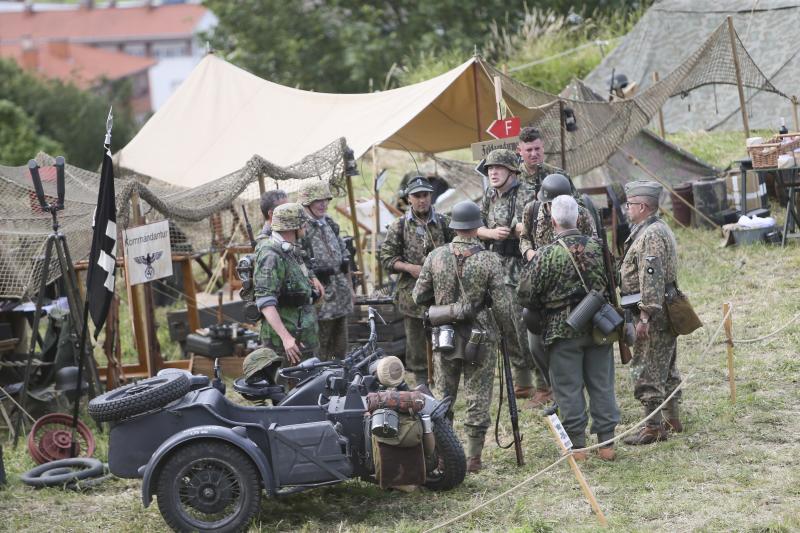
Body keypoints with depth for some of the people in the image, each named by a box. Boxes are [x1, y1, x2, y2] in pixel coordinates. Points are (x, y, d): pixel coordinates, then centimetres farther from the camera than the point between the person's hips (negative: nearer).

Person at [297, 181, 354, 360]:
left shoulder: (330, 224, 12)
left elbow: (344, 256, 21)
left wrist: (349, 287, 19)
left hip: (341, 299, 8)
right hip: (320, 302, -8)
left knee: (340, 349, 16)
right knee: (319, 353, -1)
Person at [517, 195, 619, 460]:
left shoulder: (546, 255, -14)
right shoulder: (598, 247, -2)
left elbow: (525, 294, -9)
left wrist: (545, 304, 10)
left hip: (563, 330, -4)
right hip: (599, 326, 4)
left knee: (569, 388, 4)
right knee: (602, 385, 11)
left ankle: (577, 445, 6)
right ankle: (606, 442, 14)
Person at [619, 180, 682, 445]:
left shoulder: (651, 235, -19)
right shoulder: (658, 229, 16)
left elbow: (652, 279, -25)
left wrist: (645, 316, -26)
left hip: (654, 314, -11)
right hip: (664, 312, 11)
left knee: (647, 371, -6)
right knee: (666, 368, 18)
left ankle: (654, 427, -4)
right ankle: (672, 418, 26)